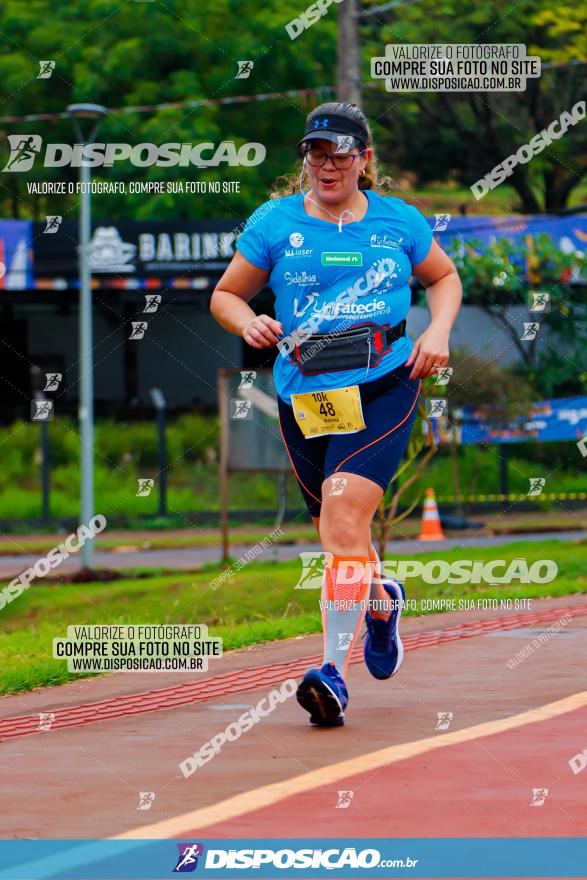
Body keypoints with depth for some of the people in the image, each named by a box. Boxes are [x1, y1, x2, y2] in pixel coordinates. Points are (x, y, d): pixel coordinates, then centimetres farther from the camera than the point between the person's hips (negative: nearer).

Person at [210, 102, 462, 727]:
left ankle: (334, 674, -24)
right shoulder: (274, 223, 6)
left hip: (384, 388, -2)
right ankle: (381, 601, 47)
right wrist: (249, 324, -9)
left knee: (345, 514, -21)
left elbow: (444, 277, 24)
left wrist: (438, 332, 5)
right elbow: (226, 295, 13)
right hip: (304, 395, 2)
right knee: (335, 531, 11)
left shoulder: (399, 221, 8)